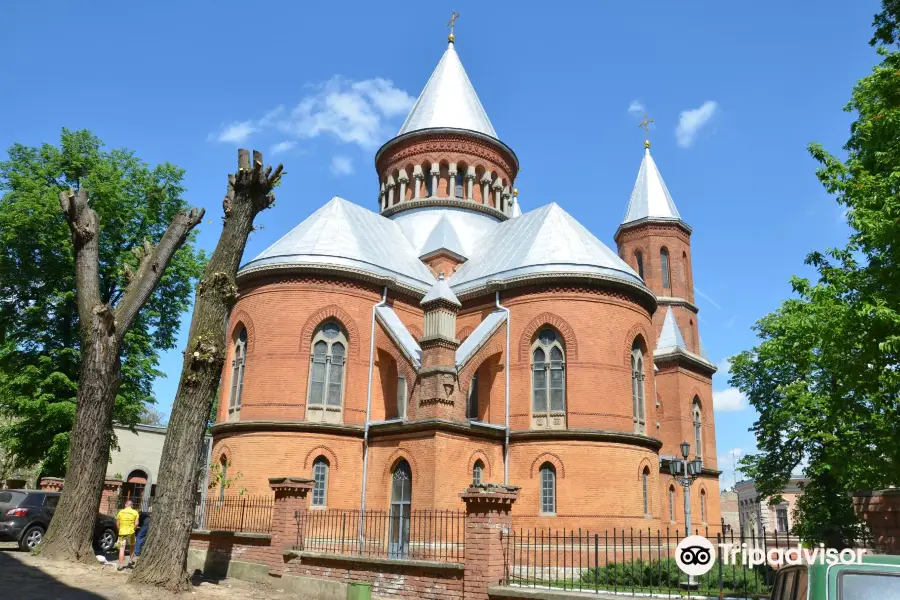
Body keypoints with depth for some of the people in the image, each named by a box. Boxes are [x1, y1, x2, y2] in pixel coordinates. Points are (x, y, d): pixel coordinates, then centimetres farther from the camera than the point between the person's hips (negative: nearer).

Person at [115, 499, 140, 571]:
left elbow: (117, 523, 5)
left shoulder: (120, 512, 4)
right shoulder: (135, 513, -1)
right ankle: (131, 560, 21)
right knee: (132, 546, 21)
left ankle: (121, 565, -1)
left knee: (122, 548, 2)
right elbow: (136, 523, -5)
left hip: (122, 532, 1)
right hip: (130, 532, -1)